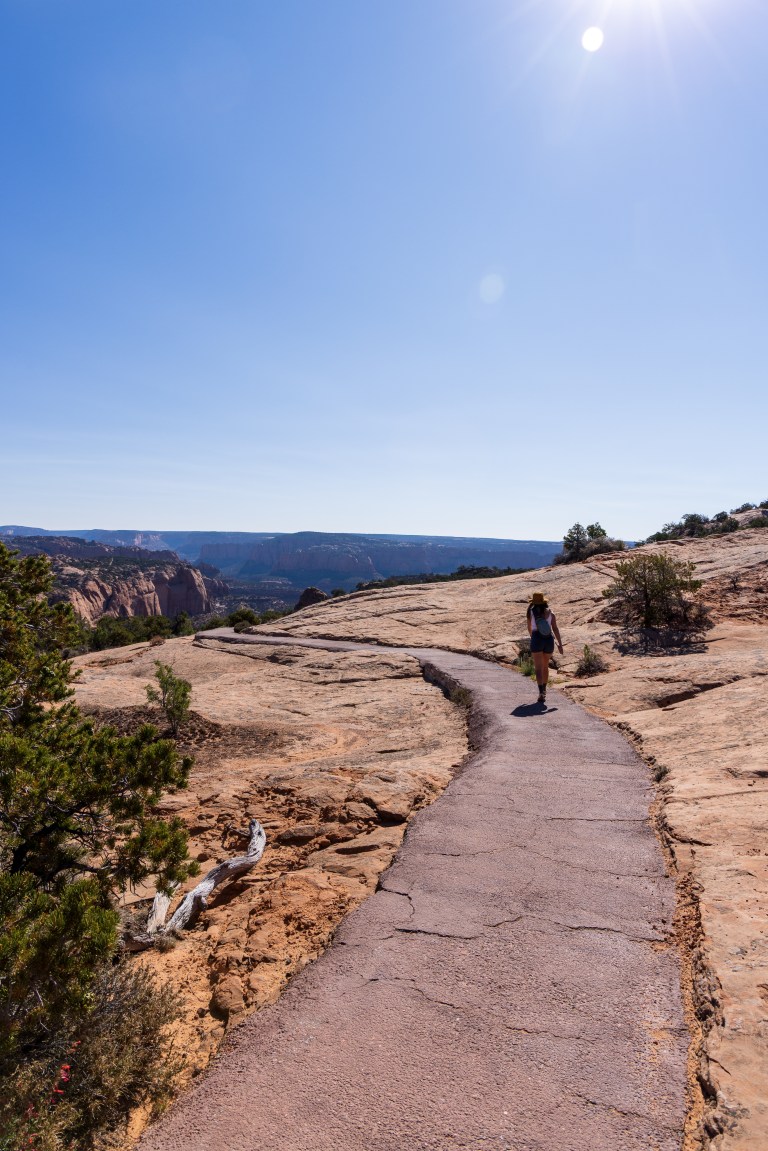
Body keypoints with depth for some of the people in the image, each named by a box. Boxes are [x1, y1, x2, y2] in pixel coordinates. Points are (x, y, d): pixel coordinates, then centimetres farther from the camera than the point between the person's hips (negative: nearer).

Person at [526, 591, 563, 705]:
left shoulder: (530, 612, 3)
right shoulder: (550, 612, 5)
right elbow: (555, 628, -3)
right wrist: (560, 644, -2)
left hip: (537, 640, -3)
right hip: (549, 640, 3)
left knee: (539, 668, -5)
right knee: (545, 666, 23)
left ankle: (541, 693, -20)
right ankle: (544, 690, 35)